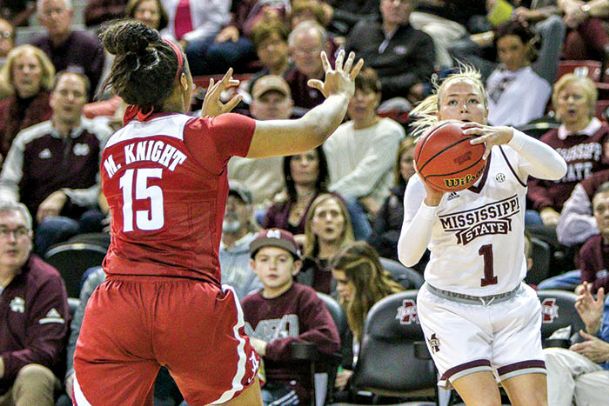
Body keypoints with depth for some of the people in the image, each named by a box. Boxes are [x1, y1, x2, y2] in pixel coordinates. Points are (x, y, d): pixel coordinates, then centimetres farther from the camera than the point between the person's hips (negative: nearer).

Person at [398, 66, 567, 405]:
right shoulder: (425, 181, -9)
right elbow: (408, 256, -19)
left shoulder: (509, 157, -5)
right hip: (451, 309, -2)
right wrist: (431, 201, -33)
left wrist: (509, 136, -45)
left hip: (513, 306, 2)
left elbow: (557, 169, -28)